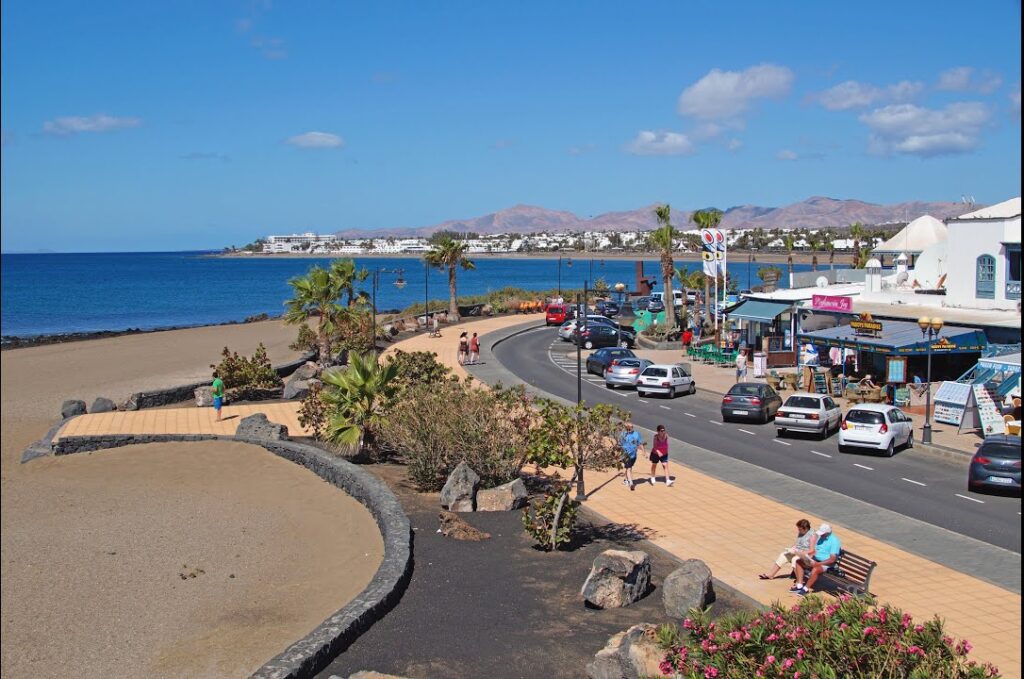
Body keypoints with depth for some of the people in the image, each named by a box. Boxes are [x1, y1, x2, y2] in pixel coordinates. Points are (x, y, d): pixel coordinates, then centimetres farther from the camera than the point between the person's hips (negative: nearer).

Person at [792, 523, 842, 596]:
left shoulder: (834, 541, -16)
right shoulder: (821, 537, 9)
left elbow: (832, 559, -22)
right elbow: (815, 550, 15)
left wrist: (817, 564, -26)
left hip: (826, 563, -9)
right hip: (815, 560, 9)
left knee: (815, 570, -37)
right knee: (799, 562, -6)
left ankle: (805, 589, -20)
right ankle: (799, 586, -12)